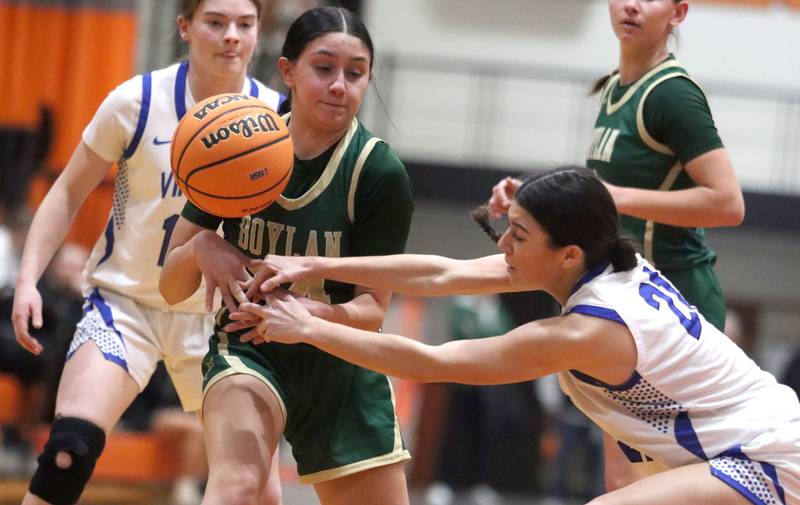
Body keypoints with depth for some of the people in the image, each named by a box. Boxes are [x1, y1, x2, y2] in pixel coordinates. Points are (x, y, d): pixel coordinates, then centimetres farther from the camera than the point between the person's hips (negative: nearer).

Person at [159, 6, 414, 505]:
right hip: (248, 352, -1)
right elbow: (172, 287, -3)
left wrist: (309, 313, -34)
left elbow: (372, 309, -13)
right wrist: (200, 248, -26)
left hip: (342, 370, 1)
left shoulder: (380, 173, -14)